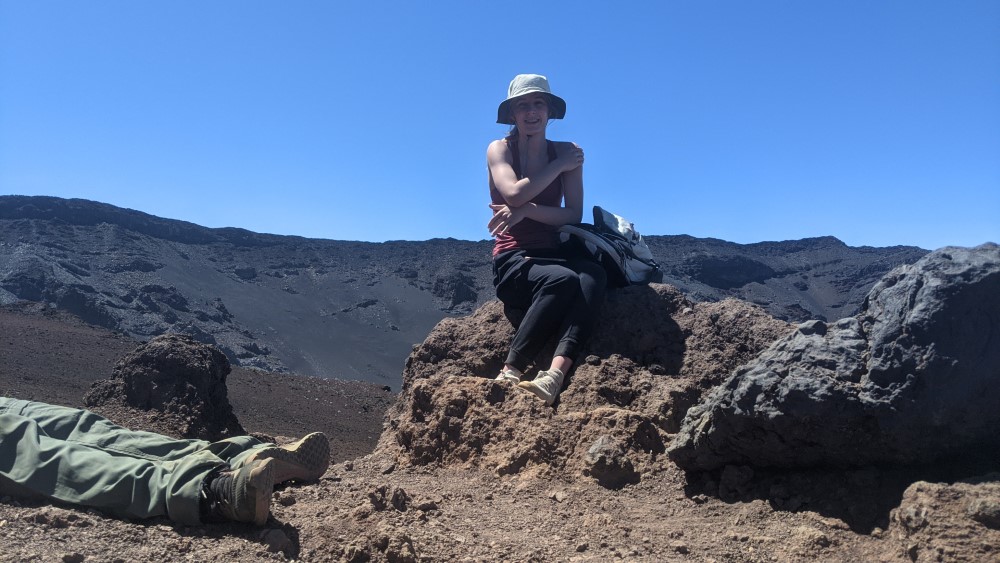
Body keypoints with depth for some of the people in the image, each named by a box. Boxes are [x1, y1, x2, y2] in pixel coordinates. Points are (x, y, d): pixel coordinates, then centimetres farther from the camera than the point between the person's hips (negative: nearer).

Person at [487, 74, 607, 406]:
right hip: (512, 260, -3)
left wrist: (527, 210, -15)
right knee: (563, 279, -36)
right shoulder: (500, 149, 4)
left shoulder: (567, 152, 10)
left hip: (555, 254, 3)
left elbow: (574, 215, -1)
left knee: (593, 275, -32)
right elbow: (514, 194, -16)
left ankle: (556, 373, -49)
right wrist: (559, 166, -6)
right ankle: (510, 373, -32)